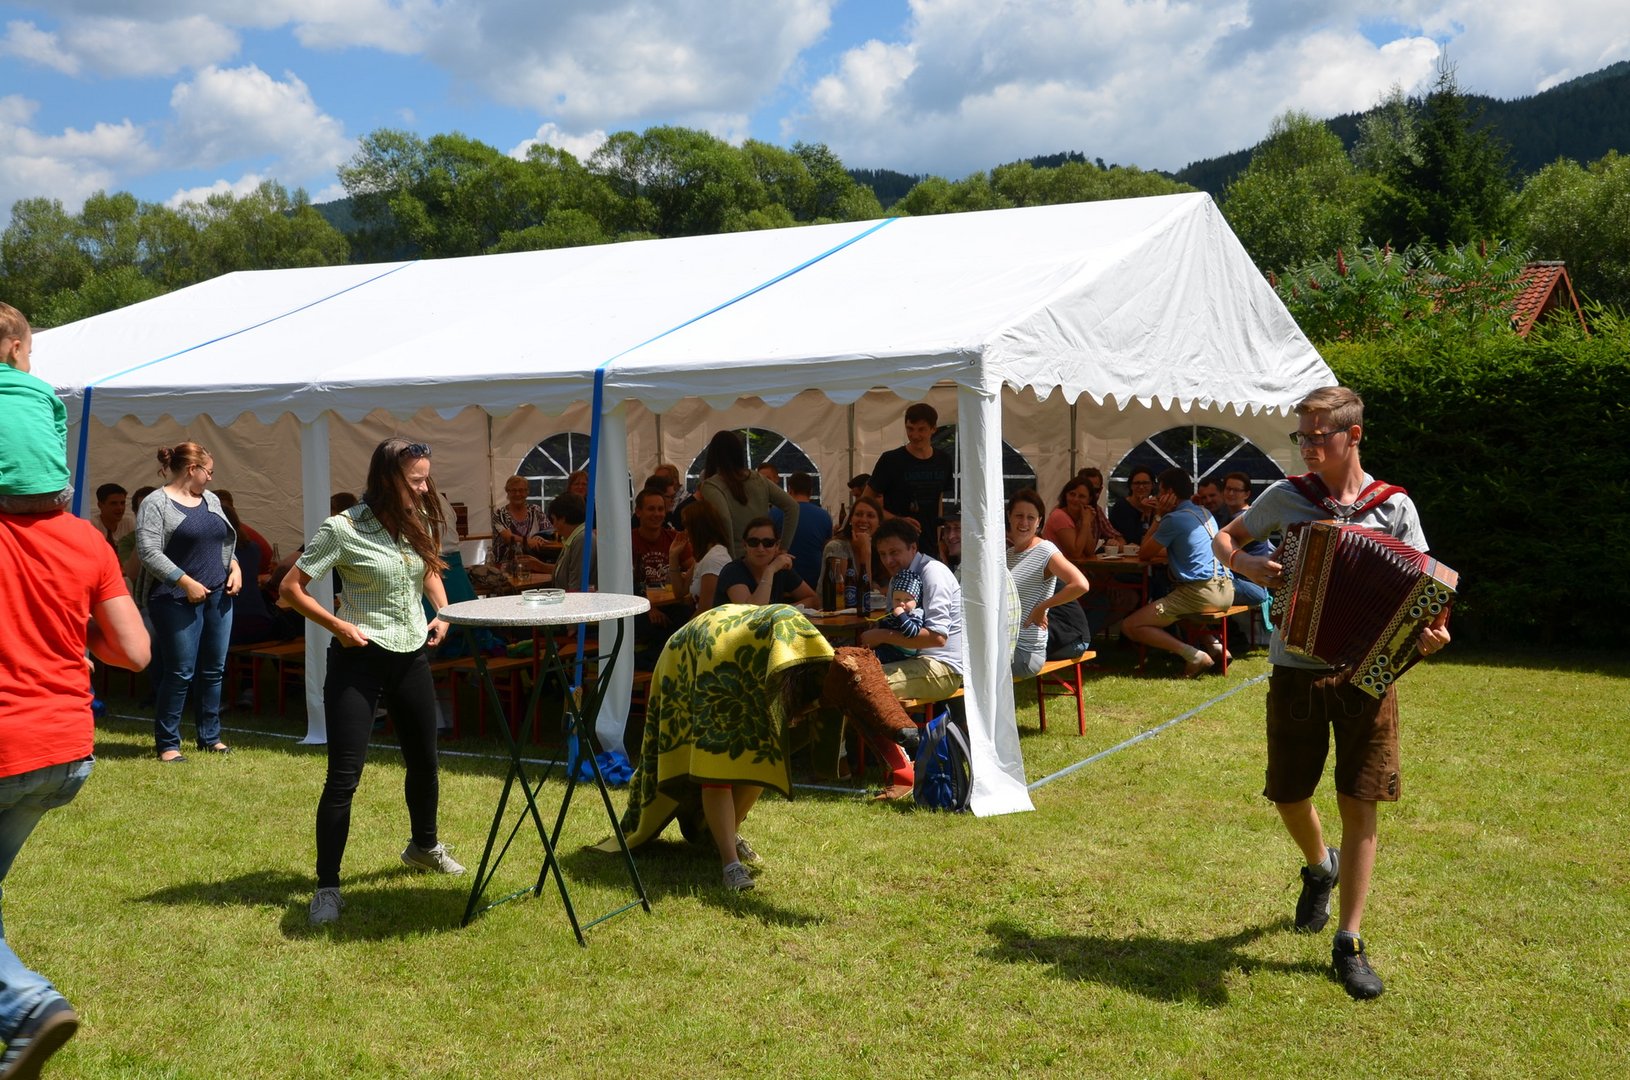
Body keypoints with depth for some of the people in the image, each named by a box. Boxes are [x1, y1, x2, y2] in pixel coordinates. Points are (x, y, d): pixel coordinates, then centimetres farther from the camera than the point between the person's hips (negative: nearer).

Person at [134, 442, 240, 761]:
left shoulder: (211, 500, 15)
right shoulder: (156, 504, -8)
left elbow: (227, 541, 23)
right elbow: (148, 552, -16)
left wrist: (235, 567, 5)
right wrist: (186, 582, -19)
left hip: (218, 597, 7)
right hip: (178, 600, -7)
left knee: (213, 670, 10)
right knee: (180, 673, -4)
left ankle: (210, 737, 21)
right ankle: (167, 743, 7)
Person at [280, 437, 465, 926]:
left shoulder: (420, 524, 3)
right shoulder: (343, 529, -14)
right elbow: (291, 588, -9)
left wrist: (442, 612, 6)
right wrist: (337, 625, -19)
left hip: (412, 657, 6)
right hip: (360, 659, -6)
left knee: (424, 762, 19)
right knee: (343, 776, -7)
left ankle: (424, 846, 44)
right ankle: (327, 887, 4)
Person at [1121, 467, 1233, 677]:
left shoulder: (1174, 519, -8)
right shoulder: (1205, 513, 19)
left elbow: (1143, 555, 1)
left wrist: (1158, 517, 6)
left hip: (1200, 592, -9)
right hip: (1226, 590, 9)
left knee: (1130, 625, -6)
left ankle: (1193, 654, -19)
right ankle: (1213, 644, 16)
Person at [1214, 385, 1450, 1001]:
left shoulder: (1393, 507, -2)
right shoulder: (1285, 497, 1)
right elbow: (1223, 539, 14)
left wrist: (1430, 633, -21)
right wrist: (1245, 563, -9)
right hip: (1295, 672, 2)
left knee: (1360, 807, 1)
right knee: (1288, 796, 10)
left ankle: (1349, 943, 12)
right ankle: (1320, 866, 45)